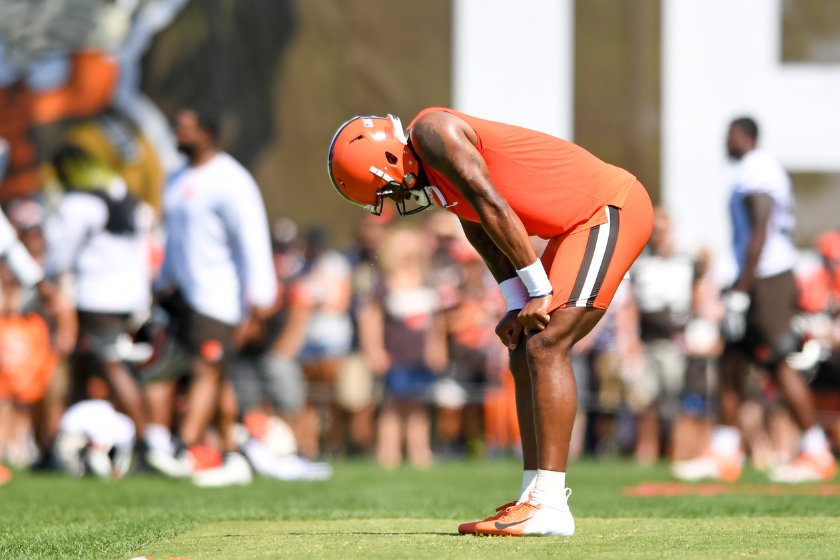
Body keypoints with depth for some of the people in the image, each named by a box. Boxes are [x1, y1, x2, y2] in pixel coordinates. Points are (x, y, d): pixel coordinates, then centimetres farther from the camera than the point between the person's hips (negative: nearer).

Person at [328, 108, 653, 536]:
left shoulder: (433, 132, -16)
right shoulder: (439, 180, 12)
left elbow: (493, 209, -20)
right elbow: (485, 239, 17)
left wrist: (539, 292, -16)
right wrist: (517, 307, 4)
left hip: (610, 209, -10)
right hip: (583, 222, 10)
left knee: (545, 348, -16)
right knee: (525, 358, 9)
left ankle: (549, 506, -19)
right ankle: (533, 499, 10)